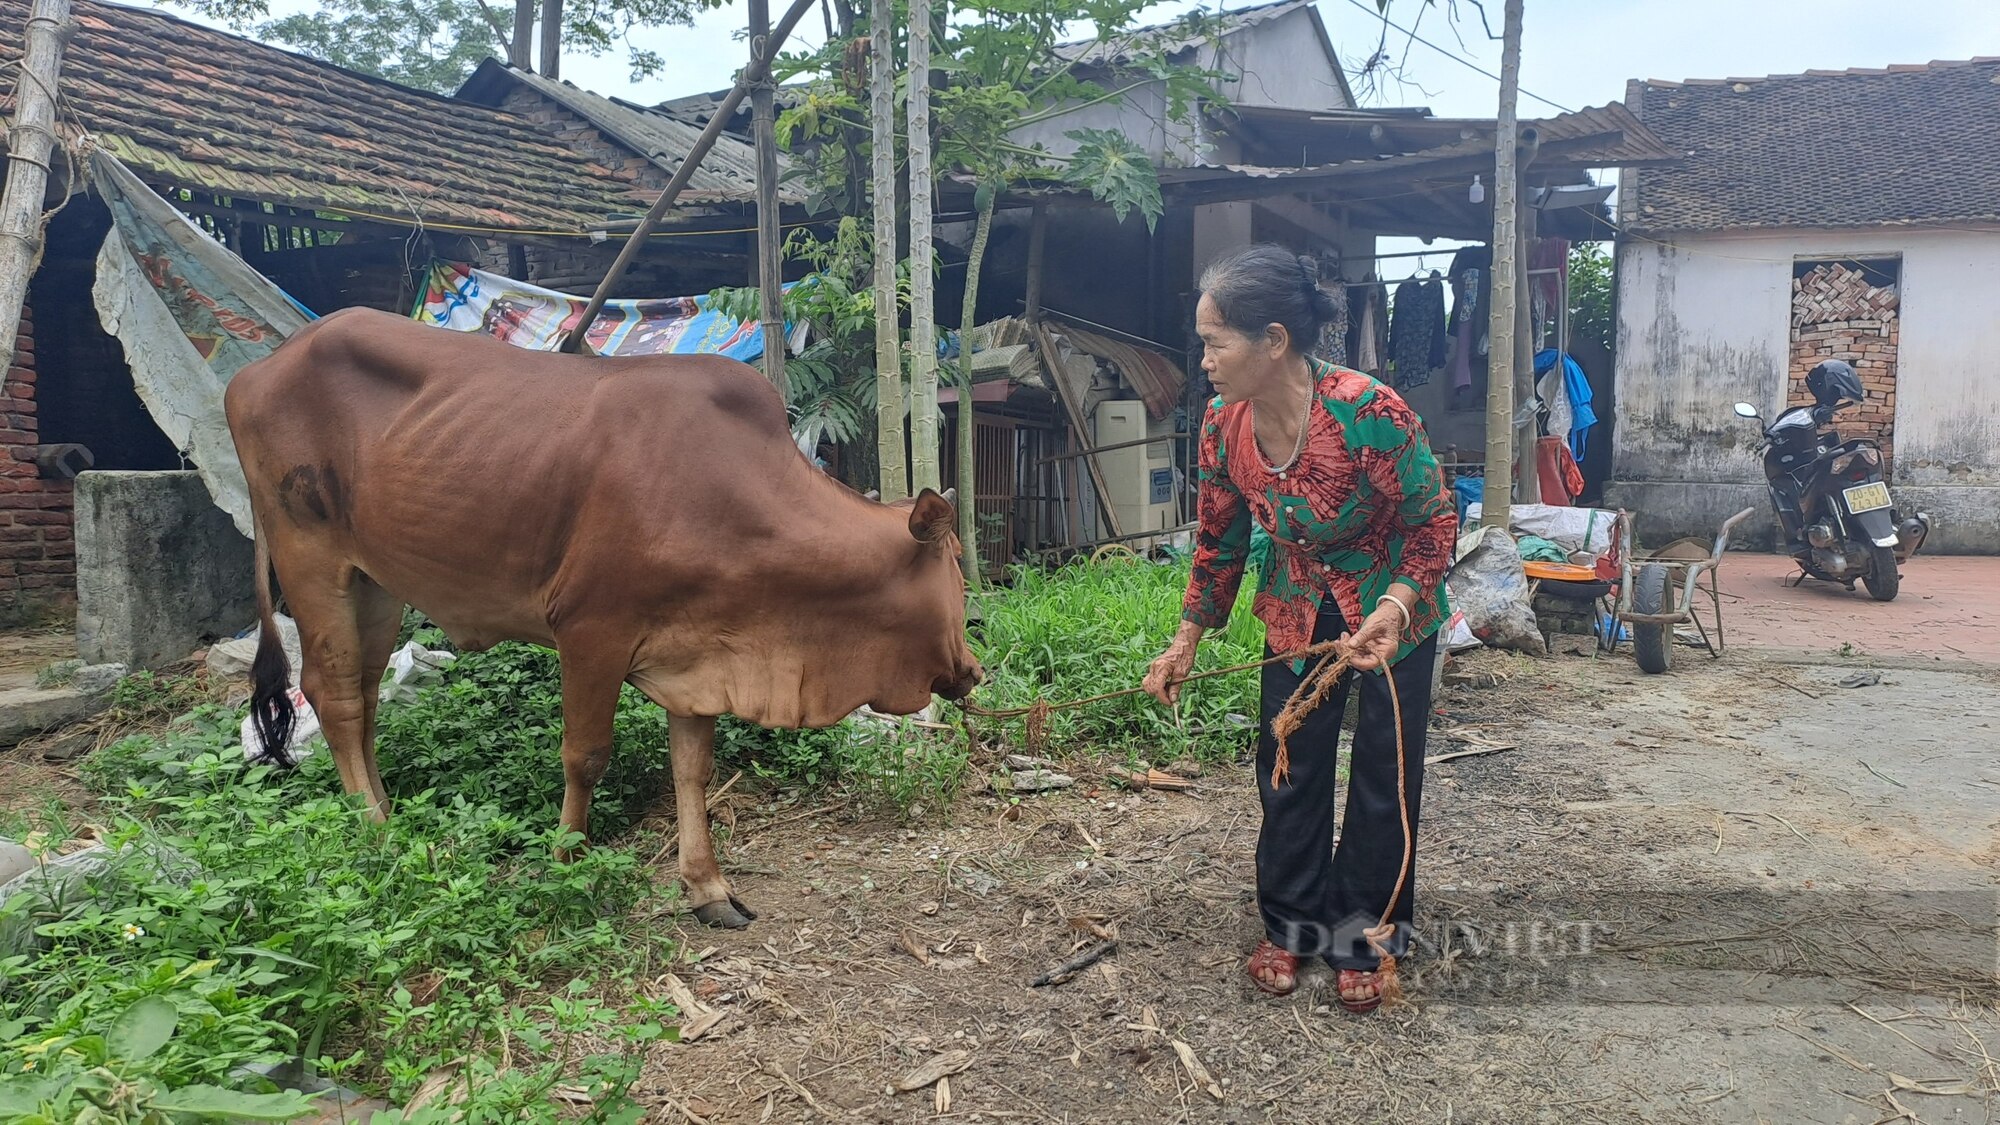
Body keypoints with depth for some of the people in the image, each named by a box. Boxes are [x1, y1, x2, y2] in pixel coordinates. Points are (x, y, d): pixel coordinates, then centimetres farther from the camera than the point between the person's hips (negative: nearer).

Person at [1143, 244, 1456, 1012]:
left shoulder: (1367, 411, -32)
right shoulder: (1224, 426, -15)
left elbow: (1434, 524, -21)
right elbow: (1219, 543, 0)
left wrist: (1393, 610, -36)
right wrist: (1185, 645, 3)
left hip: (1392, 608, -4)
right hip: (1297, 611, 4)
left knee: (1383, 776, 4)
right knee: (1288, 767, 9)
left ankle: (1362, 940, 21)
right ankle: (1290, 926, 26)